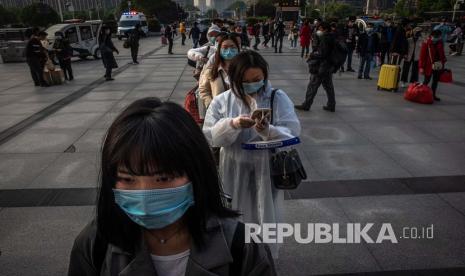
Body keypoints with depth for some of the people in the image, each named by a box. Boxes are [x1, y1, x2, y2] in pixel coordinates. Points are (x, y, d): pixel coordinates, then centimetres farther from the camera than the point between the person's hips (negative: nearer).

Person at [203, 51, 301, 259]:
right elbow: (210, 136, -10)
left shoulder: (279, 98, -7)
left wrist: (268, 131, -34)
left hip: (267, 172, 0)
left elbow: (292, 133, -14)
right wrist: (232, 125, -27)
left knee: (266, 219, 16)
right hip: (235, 173, 1)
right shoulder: (221, 101, -4)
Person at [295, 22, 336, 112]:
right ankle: (331, 105, 20)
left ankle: (306, 105, 6)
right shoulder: (331, 38, 12)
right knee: (328, 86, 14)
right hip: (329, 67, 10)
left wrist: (312, 55, -9)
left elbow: (322, 54, -22)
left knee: (312, 86, -1)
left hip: (320, 67, -9)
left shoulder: (325, 39, -17)